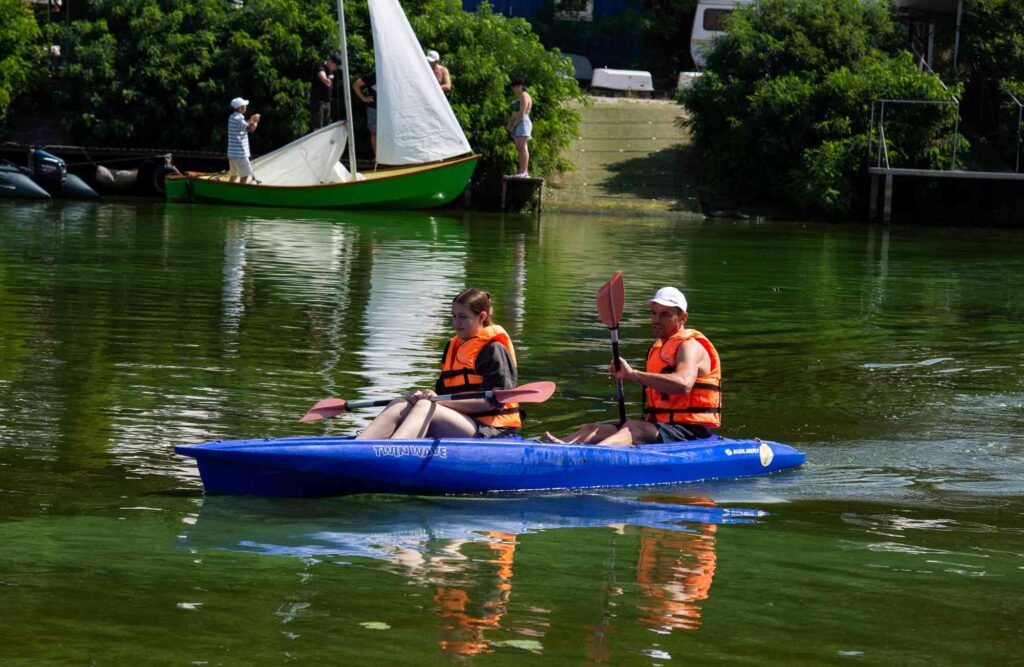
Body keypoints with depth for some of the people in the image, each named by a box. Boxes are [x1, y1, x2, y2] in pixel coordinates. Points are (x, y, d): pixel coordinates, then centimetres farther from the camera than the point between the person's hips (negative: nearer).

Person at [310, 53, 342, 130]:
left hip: (327, 102, 9)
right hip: (318, 101, -9)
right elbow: (322, 75, -42)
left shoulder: (331, 71, 12)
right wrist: (326, 80, -63)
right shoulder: (321, 68, -16)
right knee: (317, 128, -14)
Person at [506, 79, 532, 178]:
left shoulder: (524, 96, -8)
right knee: (519, 148, 4)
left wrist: (514, 125, -14)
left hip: (522, 122, -10)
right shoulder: (518, 97, 22)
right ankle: (522, 172, 0)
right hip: (516, 125, 10)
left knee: (522, 147, -16)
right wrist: (509, 125, 10)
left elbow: (521, 113, -16)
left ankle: (524, 172, -22)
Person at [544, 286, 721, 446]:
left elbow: (683, 384, -30)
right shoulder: (659, 347, 25)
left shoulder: (690, 346, -7)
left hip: (690, 433, -9)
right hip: (662, 427, 9)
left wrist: (633, 374, -31)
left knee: (632, 428, -36)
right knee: (594, 429, -8)